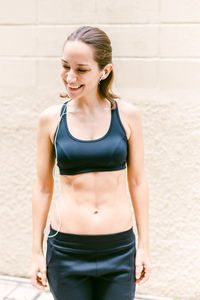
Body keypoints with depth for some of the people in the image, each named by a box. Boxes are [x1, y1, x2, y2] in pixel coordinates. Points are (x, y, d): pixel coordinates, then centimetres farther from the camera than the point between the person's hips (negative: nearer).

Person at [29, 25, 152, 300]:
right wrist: (36, 251, 5)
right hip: (67, 251, 0)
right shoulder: (51, 119, -3)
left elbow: (137, 181, 2)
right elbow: (43, 186, 3)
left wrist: (144, 245, 3)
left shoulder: (128, 115, -4)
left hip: (120, 249, 0)